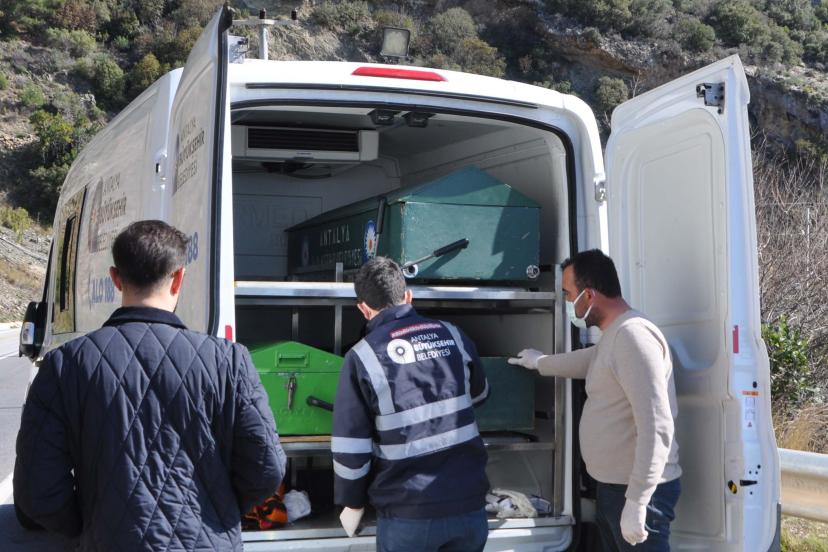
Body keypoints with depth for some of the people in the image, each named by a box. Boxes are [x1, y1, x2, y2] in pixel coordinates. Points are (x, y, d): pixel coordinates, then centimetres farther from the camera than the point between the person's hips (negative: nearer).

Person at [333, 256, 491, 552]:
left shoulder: (362, 356, -9)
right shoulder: (453, 336, 3)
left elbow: (350, 448, -9)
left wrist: (352, 503, 6)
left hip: (408, 513, -3)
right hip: (469, 504, 3)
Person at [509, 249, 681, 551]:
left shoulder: (633, 335, -21)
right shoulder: (612, 336, 14)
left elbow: (656, 427, -27)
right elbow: (586, 360, 39)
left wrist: (636, 502, -27)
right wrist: (538, 362, 51)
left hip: (639, 492, -10)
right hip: (612, 486, 10)